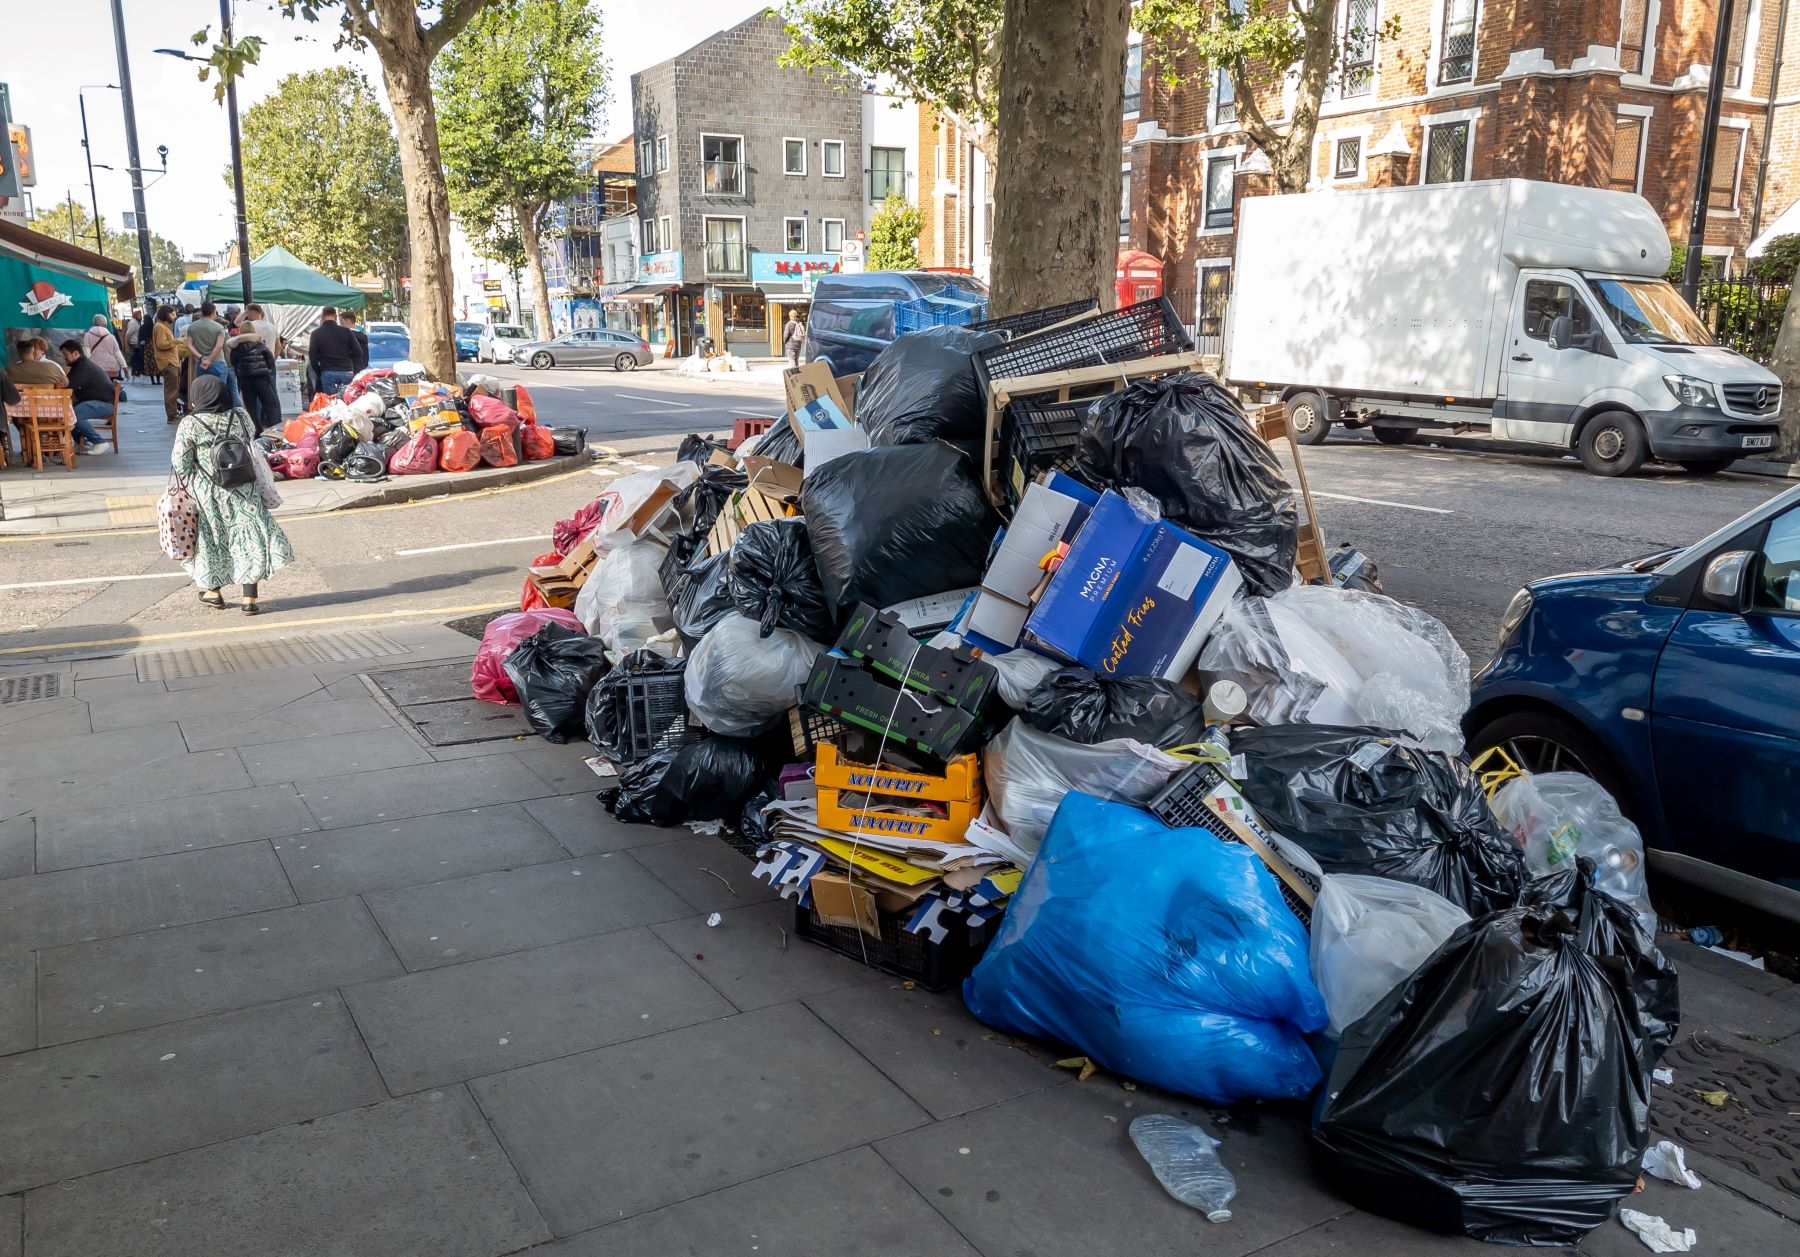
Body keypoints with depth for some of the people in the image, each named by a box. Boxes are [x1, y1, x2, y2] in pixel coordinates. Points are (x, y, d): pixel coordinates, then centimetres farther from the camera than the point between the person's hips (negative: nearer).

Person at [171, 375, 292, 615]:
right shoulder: (240, 418, -2)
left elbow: (180, 464, -8)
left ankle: (214, 591, 31)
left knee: (211, 539, 17)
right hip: (243, 492, 1)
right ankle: (249, 598, 0)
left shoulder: (190, 425, -10)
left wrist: (188, 486, 8)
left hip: (207, 495, -1)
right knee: (249, 536, 4)